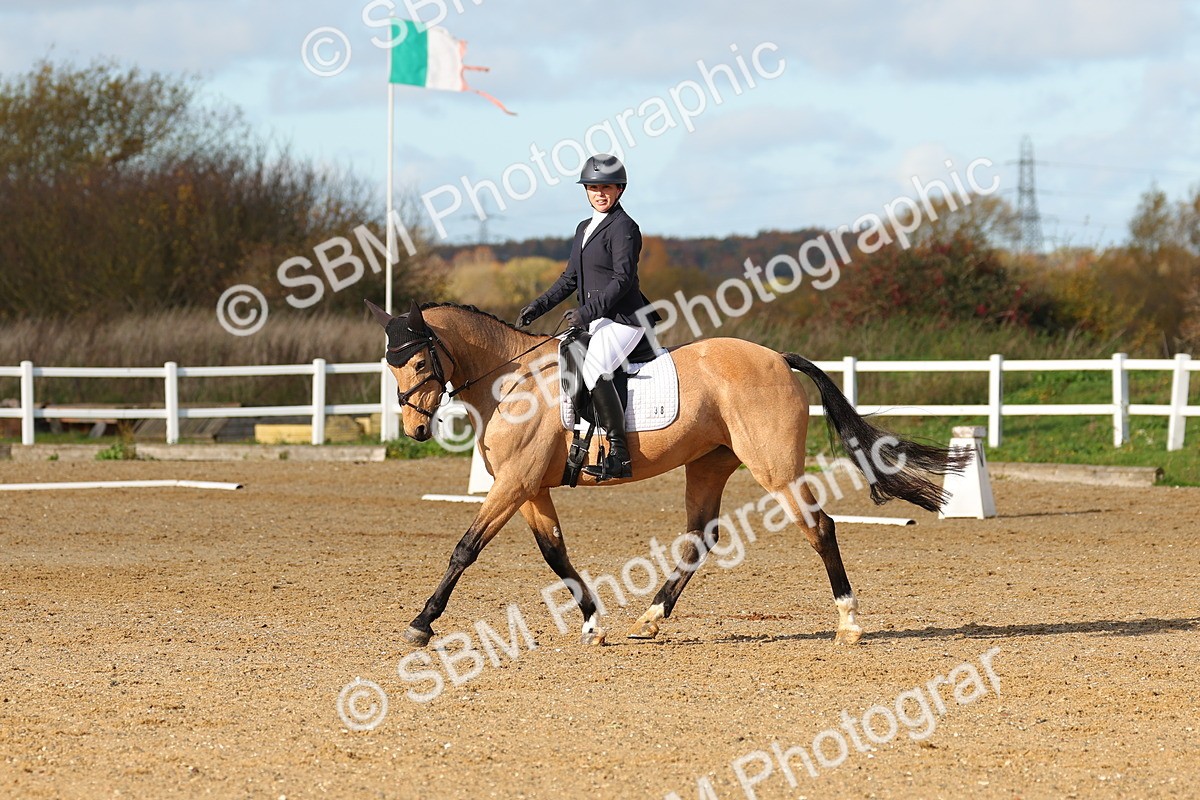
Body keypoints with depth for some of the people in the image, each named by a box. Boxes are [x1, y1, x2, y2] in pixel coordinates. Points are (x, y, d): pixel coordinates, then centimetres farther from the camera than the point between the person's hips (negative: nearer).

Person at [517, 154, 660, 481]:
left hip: (623, 319, -10)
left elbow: (622, 279, -17)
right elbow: (570, 279, 23)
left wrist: (587, 312, -24)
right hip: (594, 322, 10)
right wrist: (538, 306, 11)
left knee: (593, 369, -30)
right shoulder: (584, 228, 19)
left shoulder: (624, 227, -9)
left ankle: (619, 455, -32)